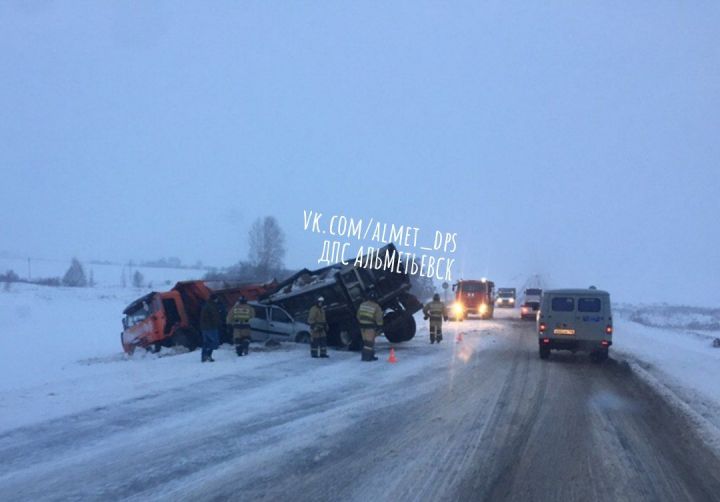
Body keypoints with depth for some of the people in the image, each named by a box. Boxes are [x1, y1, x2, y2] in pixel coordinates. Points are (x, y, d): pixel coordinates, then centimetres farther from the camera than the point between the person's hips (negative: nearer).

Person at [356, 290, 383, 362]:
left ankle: (370, 356, 18)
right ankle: (366, 356, -6)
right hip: (370, 326, -6)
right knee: (369, 341, -3)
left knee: (366, 341, 13)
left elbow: (358, 316, 12)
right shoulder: (376, 307, -12)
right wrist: (379, 326, 0)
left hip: (362, 325, 6)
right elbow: (379, 319, -10)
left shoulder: (362, 305, 6)